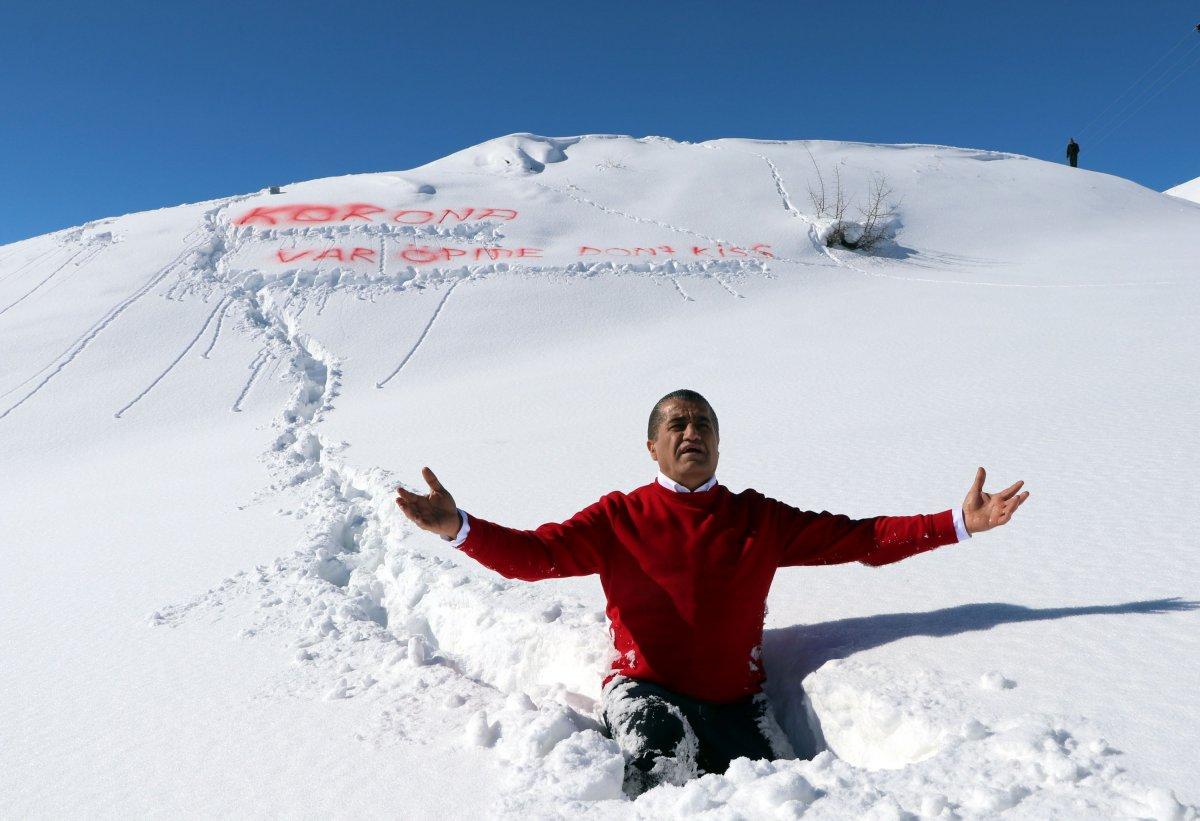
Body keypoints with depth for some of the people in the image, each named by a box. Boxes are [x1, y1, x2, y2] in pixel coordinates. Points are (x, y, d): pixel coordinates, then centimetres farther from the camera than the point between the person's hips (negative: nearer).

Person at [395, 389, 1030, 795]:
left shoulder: (759, 520, 8)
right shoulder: (620, 518, 2)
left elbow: (860, 538, 7)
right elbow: (533, 554, -7)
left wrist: (959, 523, 0)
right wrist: (458, 529, -25)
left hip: (736, 698, 3)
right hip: (646, 688, -2)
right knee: (667, 753, -31)